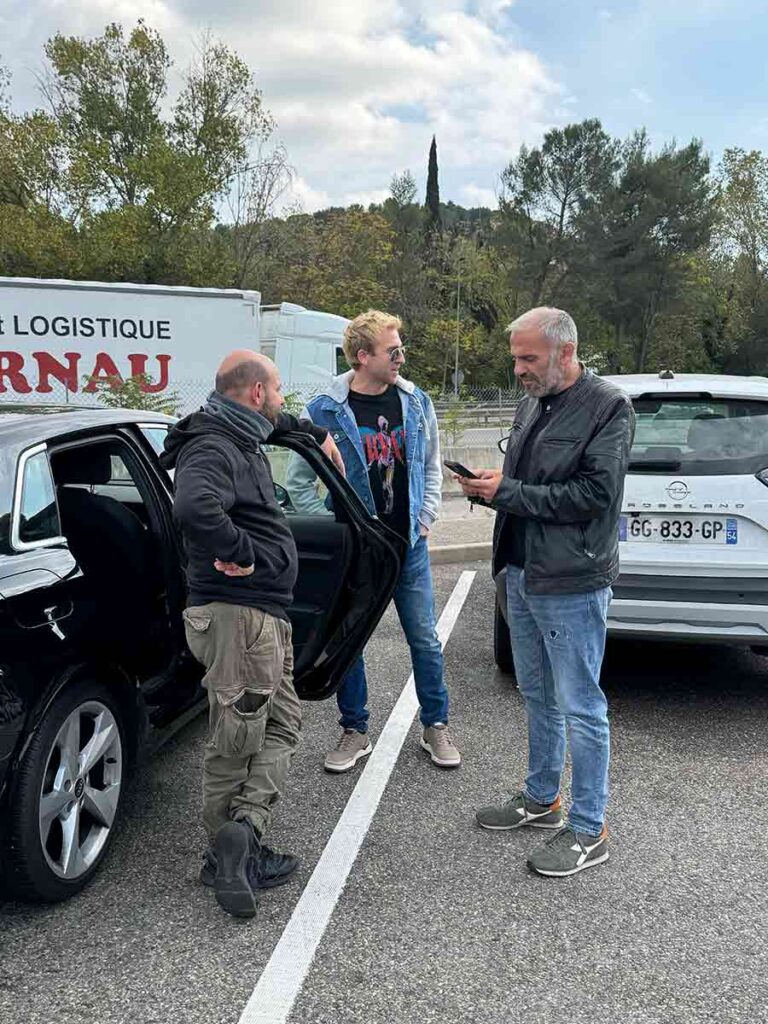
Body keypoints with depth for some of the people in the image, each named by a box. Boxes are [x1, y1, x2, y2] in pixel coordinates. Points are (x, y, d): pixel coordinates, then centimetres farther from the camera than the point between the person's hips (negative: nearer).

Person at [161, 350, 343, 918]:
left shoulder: (243, 438, 15)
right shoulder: (211, 449, -17)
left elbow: (274, 422, 41)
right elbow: (193, 509, -38)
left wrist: (318, 433, 41)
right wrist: (240, 554, -26)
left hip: (265, 614, 11)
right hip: (237, 614, -11)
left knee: (282, 723, 14)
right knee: (238, 739, -2)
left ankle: (242, 839, 13)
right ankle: (234, 847, 8)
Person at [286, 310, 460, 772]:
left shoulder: (417, 402, 1)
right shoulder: (326, 410, -9)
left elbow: (432, 466, 13)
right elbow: (299, 481, -2)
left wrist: (426, 517, 4)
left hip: (409, 543, 2)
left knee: (425, 639, 10)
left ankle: (436, 725, 28)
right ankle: (355, 731, 27)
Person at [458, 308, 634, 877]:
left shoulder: (608, 407, -12)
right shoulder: (532, 405, 12)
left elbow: (596, 492, -21)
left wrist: (506, 492, -19)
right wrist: (488, 486, -3)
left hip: (571, 584, -8)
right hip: (522, 575, 8)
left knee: (580, 707, 2)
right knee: (538, 696, 20)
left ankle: (589, 830, 16)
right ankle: (541, 799, 37)